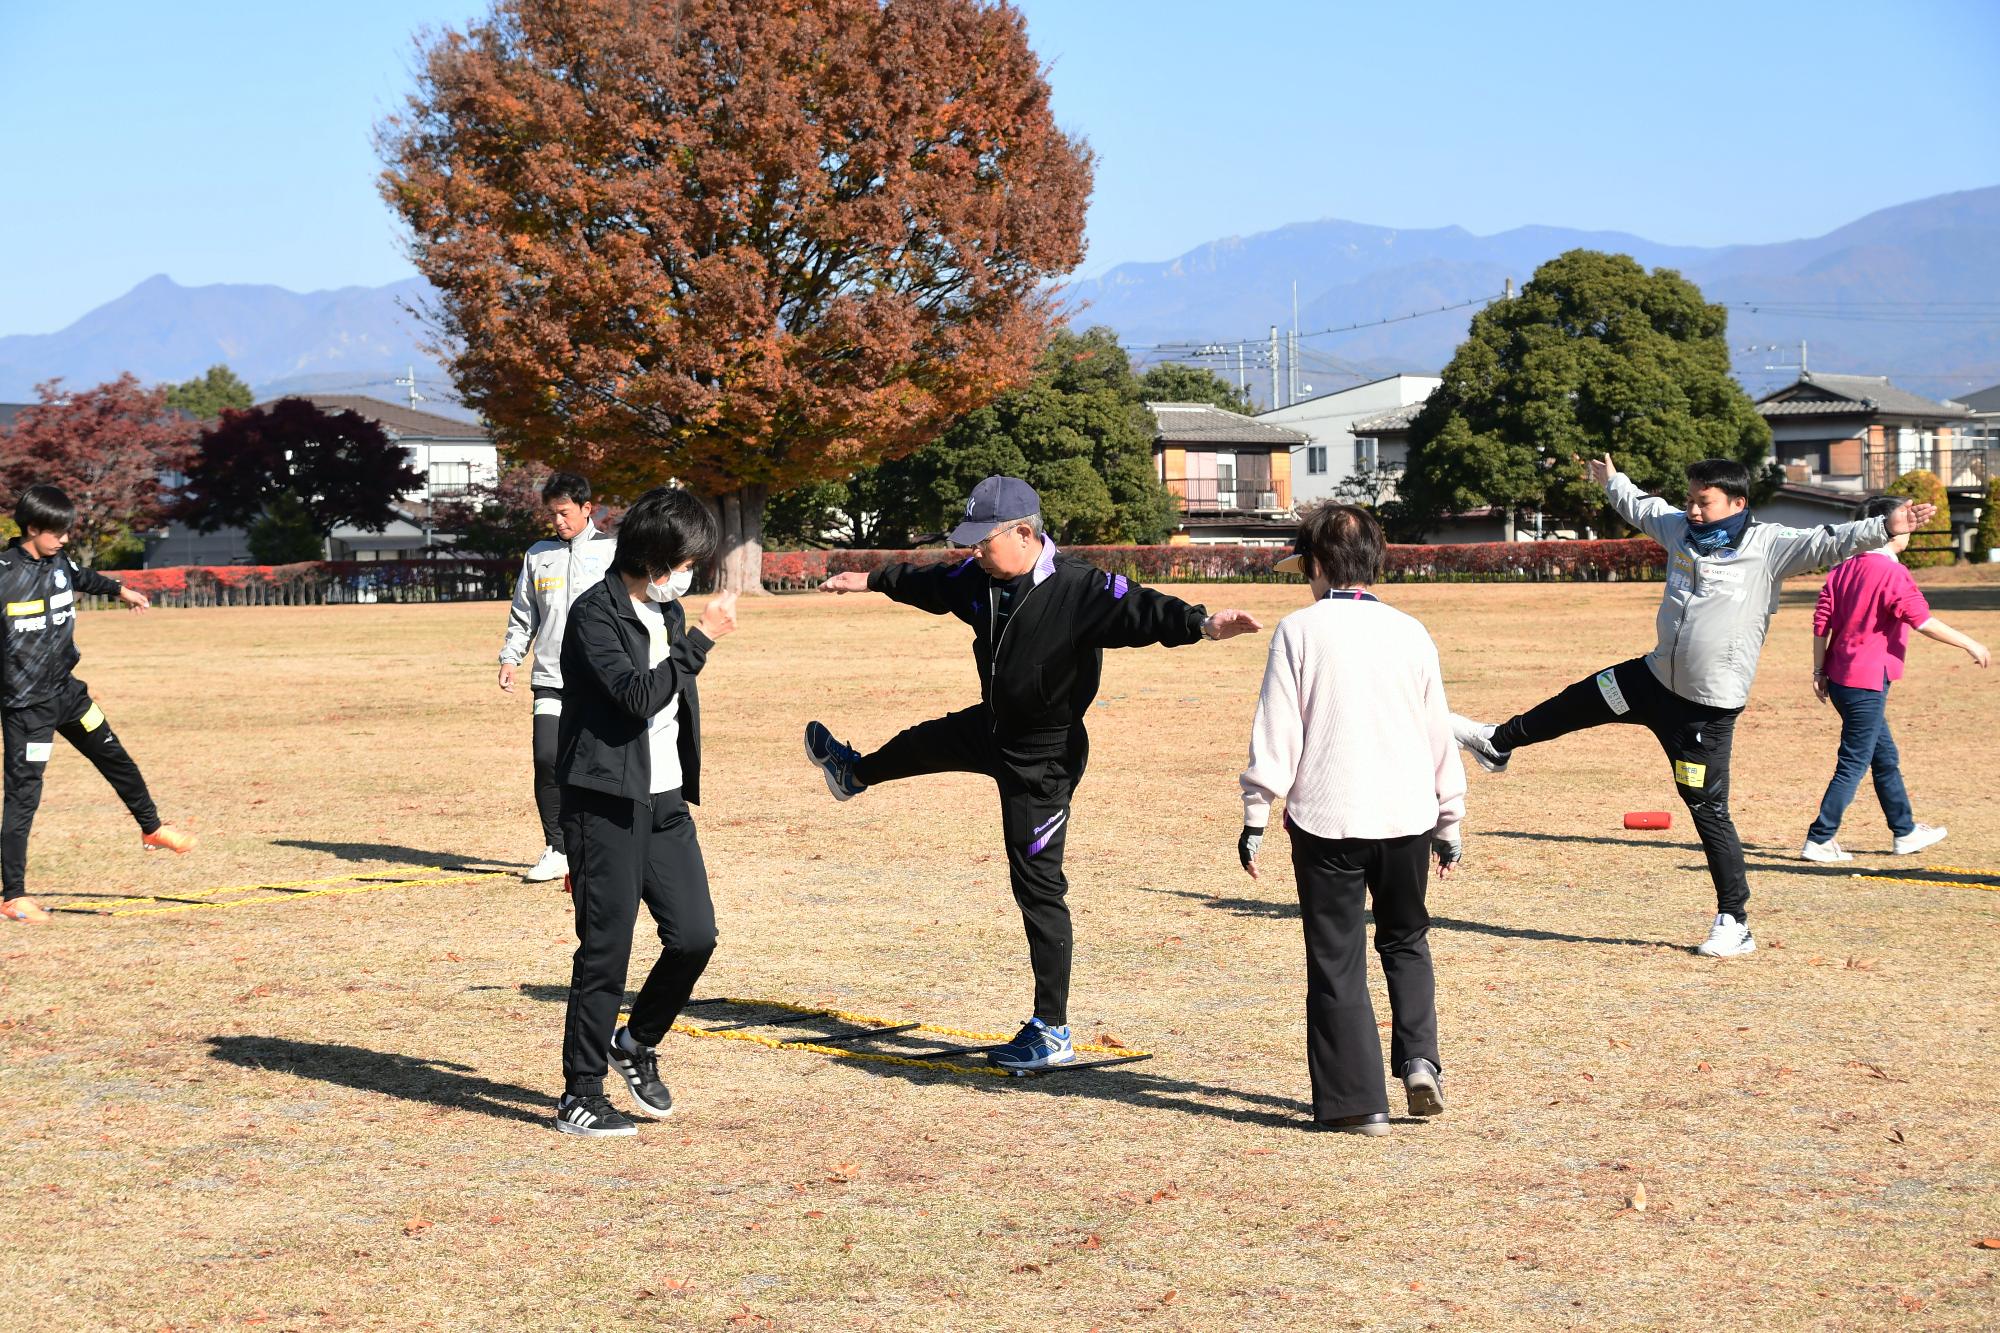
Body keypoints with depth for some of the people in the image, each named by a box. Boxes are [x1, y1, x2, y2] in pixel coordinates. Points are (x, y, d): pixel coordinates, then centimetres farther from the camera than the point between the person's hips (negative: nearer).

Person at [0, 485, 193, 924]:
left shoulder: (57, 564, 4)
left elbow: (81, 578, 28)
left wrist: (119, 590, 42)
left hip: (66, 690, 7)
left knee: (115, 759, 19)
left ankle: (151, 828, 42)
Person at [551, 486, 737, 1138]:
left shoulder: (669, 613, 15)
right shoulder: (595, 614, -11)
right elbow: (636, 695, -24)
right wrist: (702, 639, -23)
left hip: (665, 803, 8)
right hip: (606, 808, -7)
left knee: (695, 934, 0)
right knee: (605, 951, -4)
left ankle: (637, 1041, 23)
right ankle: (580, 1097, 6)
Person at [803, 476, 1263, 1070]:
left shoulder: (1080, 589, -29)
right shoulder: (978, 580, -6)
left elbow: (1140, 611, -44)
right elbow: (930, 584, 15)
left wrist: (1202, 623, -64)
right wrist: (872, 580, 31)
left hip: (1044, 758, -9)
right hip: (992, 730, 9)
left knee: (1037, 886, -6)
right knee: (924, 743, 37)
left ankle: (1053, 1033, 1)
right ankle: (856, 774, 76)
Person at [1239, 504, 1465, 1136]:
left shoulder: (1300, 629, -2)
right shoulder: (1410, 632, 7)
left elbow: (1275, 732, -5)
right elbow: (1439, 734, 12)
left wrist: (1255, 816, 1)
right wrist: (1450, 823, 21)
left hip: (1326, 818, -3)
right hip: (1407, 815, 3)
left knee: (1337, 959, 5)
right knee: (1406, 941, 23)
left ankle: (1357, 1101, 4)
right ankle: (1419, 1061, 6)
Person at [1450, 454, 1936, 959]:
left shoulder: (1769, 545, -16)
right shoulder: (1680, 528, 4)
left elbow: (1826, 543, -30)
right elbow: (1640, 506, 24)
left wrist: (1884, 528, -45)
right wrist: (1613, 482, 41)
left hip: (1709, 707, -7)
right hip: (1655, 679, 7)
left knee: (1708, 809, -4)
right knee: (1579, 702, 23)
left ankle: (1734, 924, 5)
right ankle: (1499, 743, 51)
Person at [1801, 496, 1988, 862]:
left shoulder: (1844, 569, 8)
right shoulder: (1893, 574, -14)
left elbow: (1821, 620, 7)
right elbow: (1923, 622, -19)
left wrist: (1820, 670, 11)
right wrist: (1970, 645, -10)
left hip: (1840, 679, 9)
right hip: (1867, 683, -9)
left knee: (1886, 757, 20)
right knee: (1853, 765, -2)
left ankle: (1905, 832, 31)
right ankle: (1818, 840, -2)